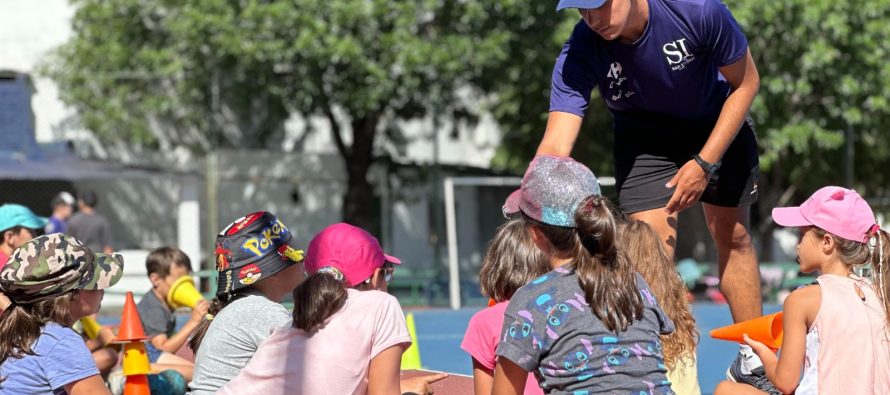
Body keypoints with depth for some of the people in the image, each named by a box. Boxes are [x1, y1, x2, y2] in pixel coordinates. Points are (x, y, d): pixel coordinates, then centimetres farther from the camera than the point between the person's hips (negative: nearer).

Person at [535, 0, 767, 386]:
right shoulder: (580, 52, -32)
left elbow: (745, 83, -18)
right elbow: (555, 145, -39)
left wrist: (704, 162, -23)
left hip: (718, 125, 0)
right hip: (643, 135, 0)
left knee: (732, 236, 7)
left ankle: (753, 355, 23)